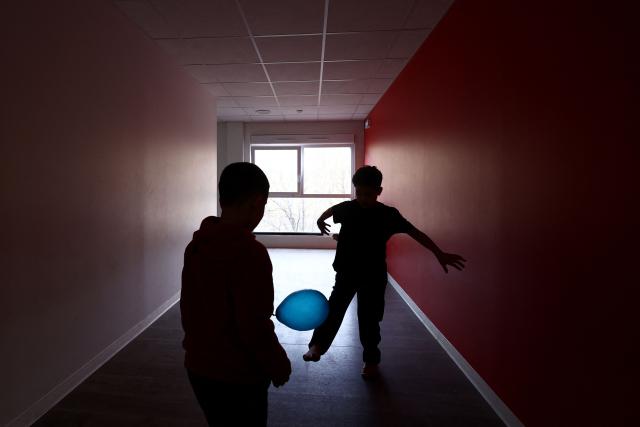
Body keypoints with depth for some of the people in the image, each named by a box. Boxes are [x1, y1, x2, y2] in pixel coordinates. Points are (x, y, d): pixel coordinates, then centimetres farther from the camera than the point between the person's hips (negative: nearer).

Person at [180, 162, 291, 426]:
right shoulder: (250, 252, -28)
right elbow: (255, 326, -25)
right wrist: (279, 365, -9)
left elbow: (188, 306, 7)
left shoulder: (196, 244, -3)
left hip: (198, 366, 7)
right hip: (237, 376, -7)